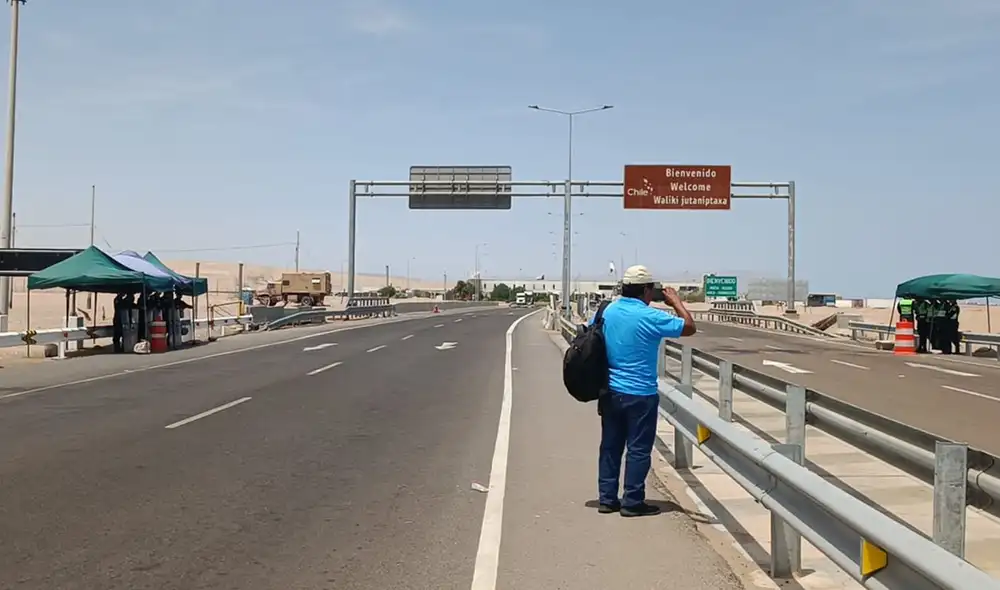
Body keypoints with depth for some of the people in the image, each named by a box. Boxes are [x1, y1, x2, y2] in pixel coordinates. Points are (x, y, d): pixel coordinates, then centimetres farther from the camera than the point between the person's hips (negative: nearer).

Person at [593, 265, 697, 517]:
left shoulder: (606, 312, 3)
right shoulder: (650, 317, -16)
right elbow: (689, 327, -8)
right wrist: (676, 302, 7)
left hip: (610, 392, 6)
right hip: (640, 395, -6)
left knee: (610, 446, 13)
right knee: (638, 449, 5)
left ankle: (607, 498, 20)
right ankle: (632, 502, 10)